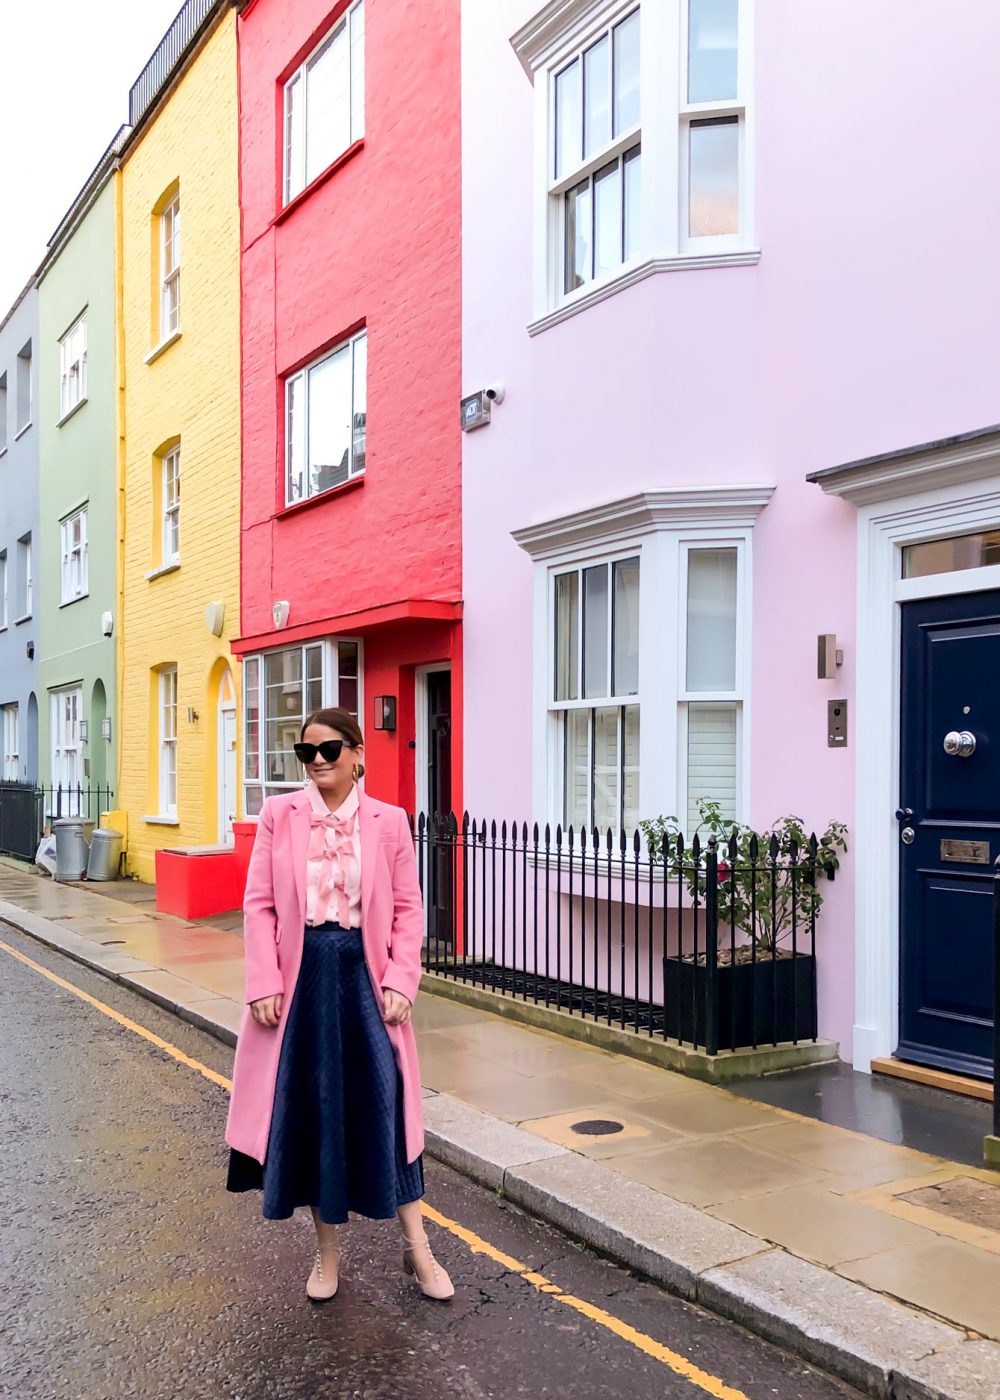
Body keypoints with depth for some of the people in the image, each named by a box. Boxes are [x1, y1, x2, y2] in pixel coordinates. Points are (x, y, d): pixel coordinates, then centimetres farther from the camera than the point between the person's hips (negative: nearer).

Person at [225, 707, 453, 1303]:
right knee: (309, 1110, 9)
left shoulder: (389, 822, -1)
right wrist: (264, 984, -7)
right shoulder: (279, 815, 0)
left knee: (383, 1108, 1)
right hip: (301, 975, 1)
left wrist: (399, 981, -8)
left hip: (364, 974, -1)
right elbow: (260, 904, -1)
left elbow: (408, 909, 2)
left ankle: (417, 1248, 19)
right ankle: (328, 1251, 28)